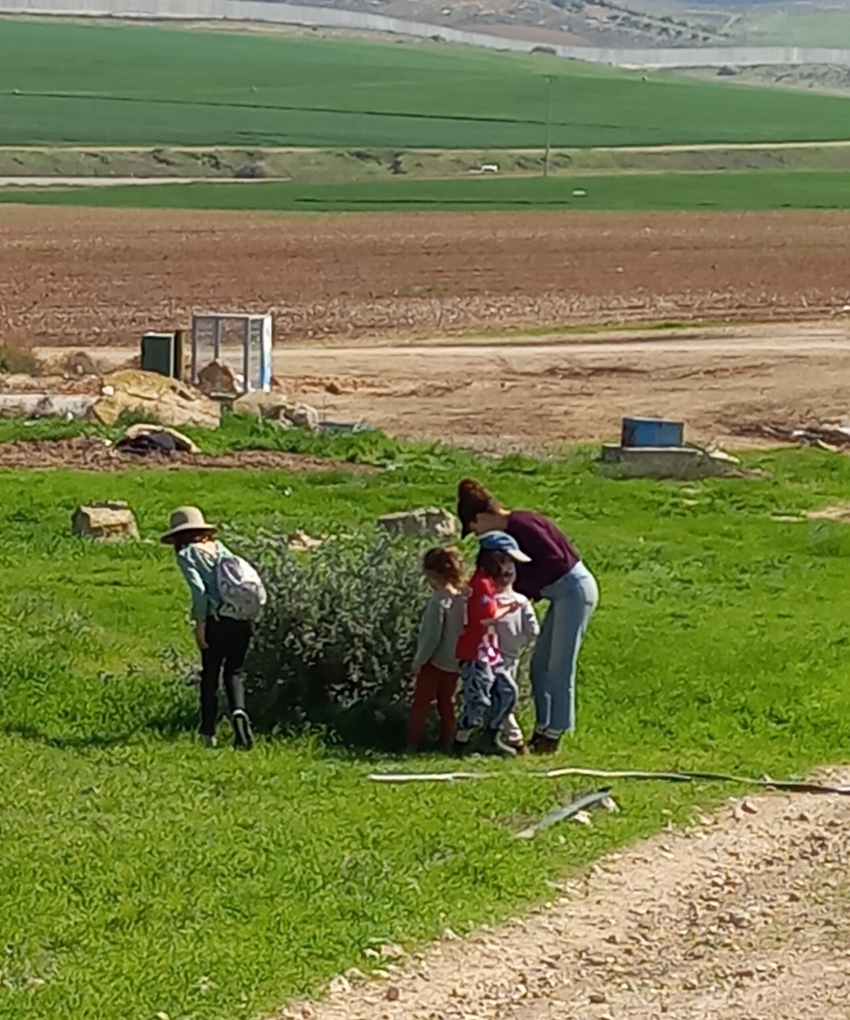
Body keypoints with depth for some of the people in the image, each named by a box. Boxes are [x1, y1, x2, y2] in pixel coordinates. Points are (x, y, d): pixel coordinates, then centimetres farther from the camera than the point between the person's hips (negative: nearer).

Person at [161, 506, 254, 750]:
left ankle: (208, 733, 15)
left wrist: (200, 625, -8)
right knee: (233, 672, 18)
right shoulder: (219, 547, 17)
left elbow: (199, 590, -12)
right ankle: (238, 710, -9)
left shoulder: (186, 554, 0)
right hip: (243, 619, 5)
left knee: (210, 675, 11)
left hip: (218, 620, -5)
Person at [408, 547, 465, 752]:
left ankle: (412, 744, 3)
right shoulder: (461, 600, 1)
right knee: (446, 705, 16)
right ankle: (448, 743, 19)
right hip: (453, 664, 7)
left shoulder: (439, 601, -20)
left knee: (420, 704, 2)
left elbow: (432, 637, -20)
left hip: (435, 663, -7)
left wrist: (418, 661, -11)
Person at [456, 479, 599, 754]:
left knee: (560, 667, -4)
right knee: (540, 665, 12)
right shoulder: (510, 531, 10)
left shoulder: (521, 524, -18)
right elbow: (523, 572, 14)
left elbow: (556, 559, -24)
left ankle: (554, 734, 2)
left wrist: (525, 588, -16)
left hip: (575, 589, -10)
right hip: (561, 594, 10)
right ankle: (543, 729, 18)